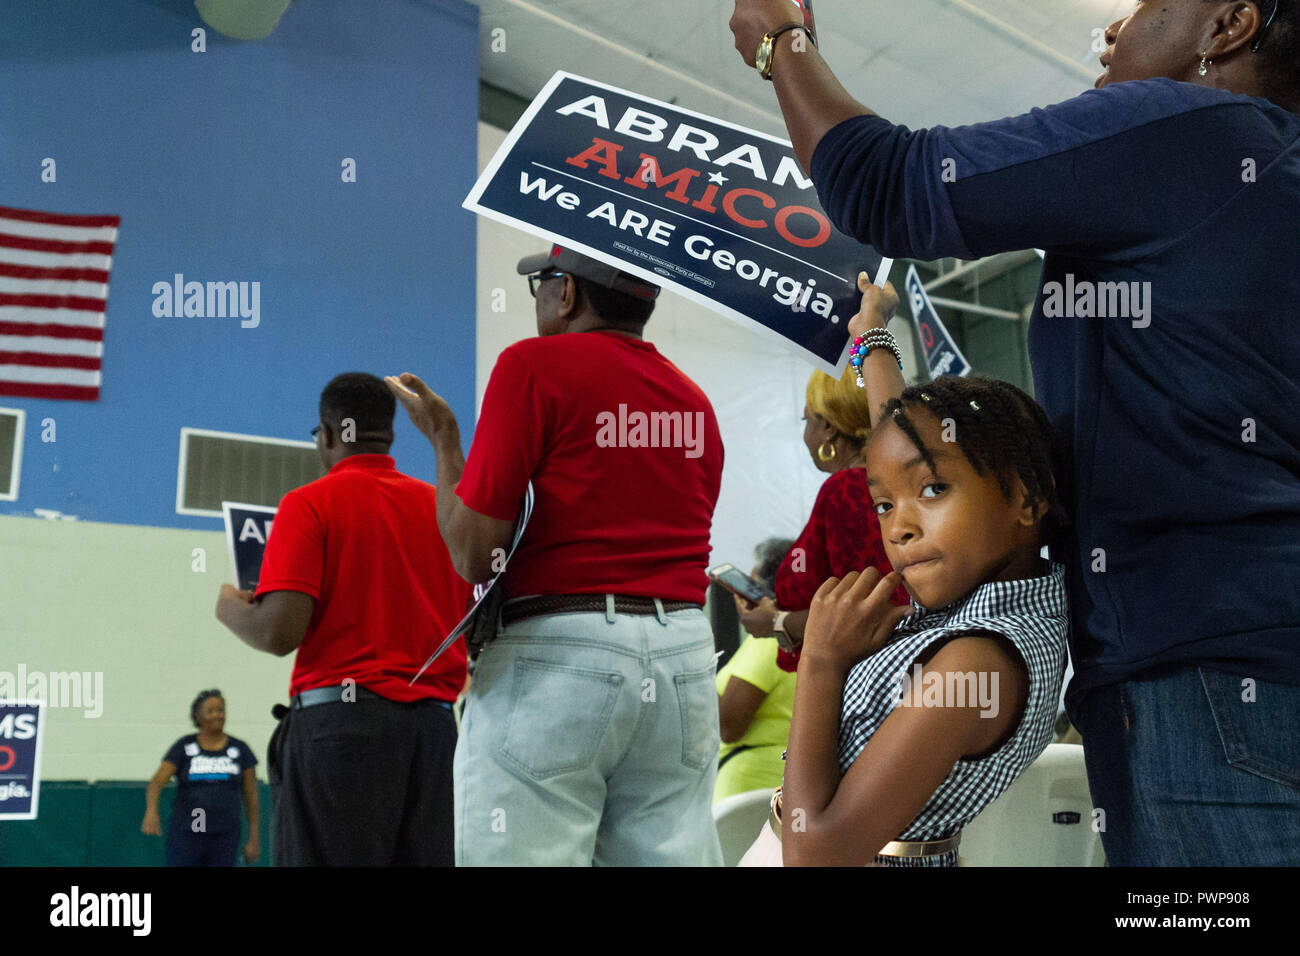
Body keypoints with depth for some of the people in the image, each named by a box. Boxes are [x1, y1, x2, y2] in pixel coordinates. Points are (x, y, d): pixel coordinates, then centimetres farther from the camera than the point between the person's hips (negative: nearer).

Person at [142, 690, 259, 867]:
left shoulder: (239, 749, 2)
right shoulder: (183, 747, -1)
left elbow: (251, 795, 5)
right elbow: (156, 783, -13)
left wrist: (254, 839, 2)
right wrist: (151, 812, -33)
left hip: (224, 838, 1)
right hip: (186, 835, -1)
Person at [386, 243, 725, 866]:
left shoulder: (534, 365, -4)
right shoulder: (693, 400, 15)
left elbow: (472, 555, -7)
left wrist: (442, 437, 6)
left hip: (557, 656, -6)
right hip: (685, 658, 6)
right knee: (672, 853, 9)